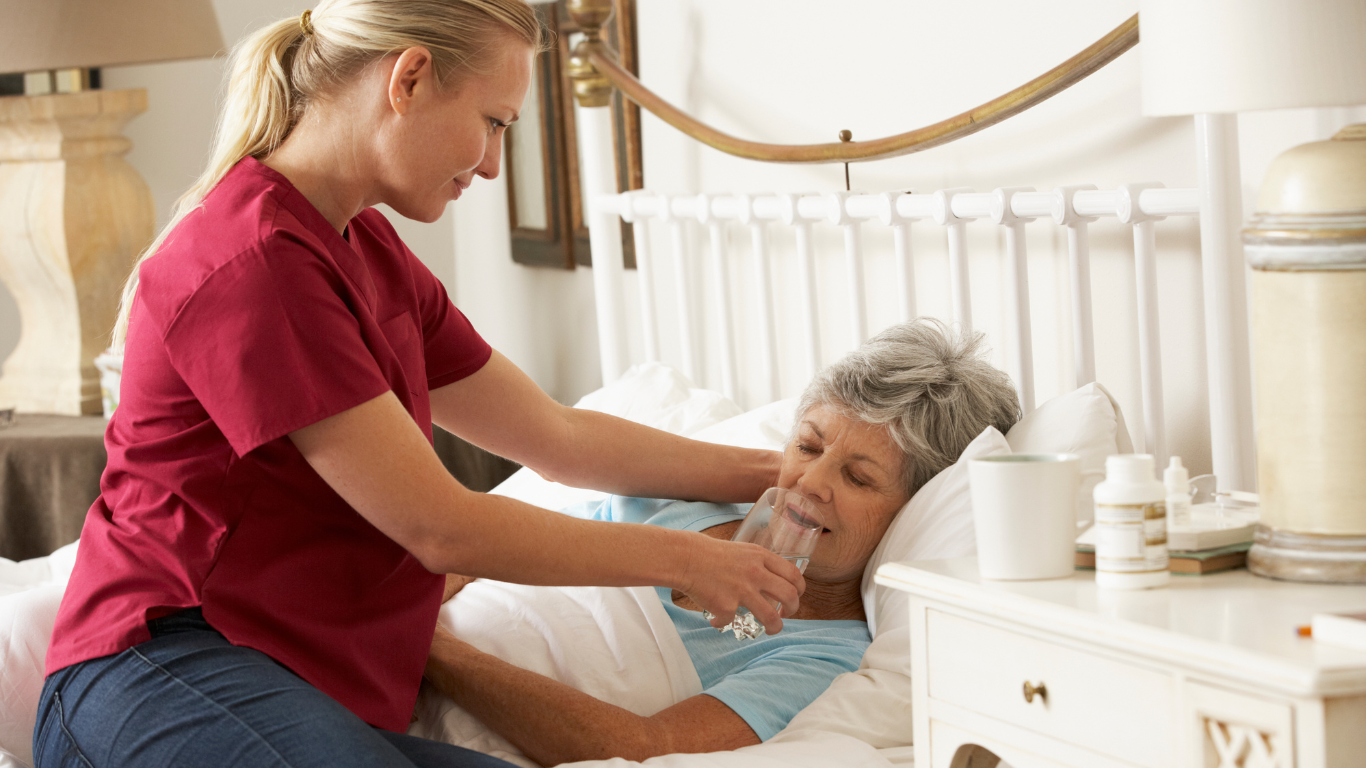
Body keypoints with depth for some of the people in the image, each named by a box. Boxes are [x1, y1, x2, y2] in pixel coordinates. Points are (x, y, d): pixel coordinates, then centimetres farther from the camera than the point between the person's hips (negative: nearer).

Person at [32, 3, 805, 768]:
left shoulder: (369, 252, 17)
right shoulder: (255, 263, -16)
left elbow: (557, 435, 23)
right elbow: (439, 527, -14)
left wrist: (769, 471, 21)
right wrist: (682, 559, -4)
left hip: (318, 698, 9)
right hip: (167, 674, -9)